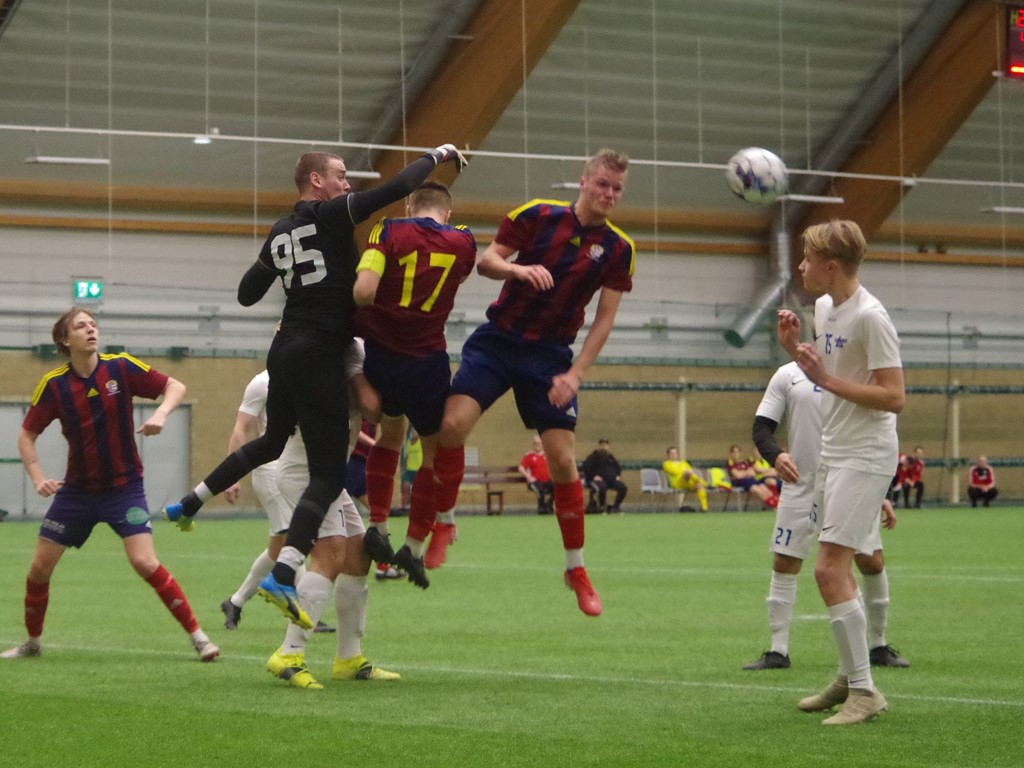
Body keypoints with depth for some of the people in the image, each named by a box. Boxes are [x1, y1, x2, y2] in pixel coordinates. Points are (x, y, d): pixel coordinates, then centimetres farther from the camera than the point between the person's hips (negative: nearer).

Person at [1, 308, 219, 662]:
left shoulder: (121, 367, -10)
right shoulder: (54, 384, -6)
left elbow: (175, 387, -5)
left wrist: (161, 413, -24)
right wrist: (38, 478, -11)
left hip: (124, 486, -3)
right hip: (76, 490, 3)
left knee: (144, 562, -18)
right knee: (40, 567, 3)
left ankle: (198, 636, -8)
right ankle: (32, 642, 26)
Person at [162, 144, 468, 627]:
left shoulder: (279, 234, 11)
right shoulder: (332, 216, -9)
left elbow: (248, 294, 19)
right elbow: (398, 188, -14)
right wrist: (436, 156, 2)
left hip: (286, 349, 8)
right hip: (320, 353, -8)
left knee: (272, 441, 32)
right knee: (329, 473, -8)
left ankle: (189, 504, 39)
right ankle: (282, 575, -22)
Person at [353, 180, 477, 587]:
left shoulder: (389, 232, -4)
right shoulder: (464, 243, 3)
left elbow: (363, 290, -18)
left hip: (378, 353, 1)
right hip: (426, 360, -1)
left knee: (390, 433, 24)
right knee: (437, 449, 13)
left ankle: (377, 527, 14)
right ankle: (415, 546, 11)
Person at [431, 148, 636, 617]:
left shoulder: (619, 249, -1)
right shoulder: (538, 216, -4)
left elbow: (604, 319, 0)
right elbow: (485, 261, -3)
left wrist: (575, 375, -10)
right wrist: (517, 268, -25)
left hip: (550, 354, 1)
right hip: (498, 338, -1)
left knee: (563, 460, -5)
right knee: (453, 423, -19)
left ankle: (576, 569, 12)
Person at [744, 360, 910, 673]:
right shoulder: (787, 376, 3)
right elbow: (761, 427, -1)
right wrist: (775, 455, -24)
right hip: (800, 486, -1)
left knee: (872, 563, -4)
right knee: (784, 565, -3)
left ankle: (878, 647, 12)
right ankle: (777, 652, 5)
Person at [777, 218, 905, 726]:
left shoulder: (870, 317, -18)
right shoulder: (824, 307, 9)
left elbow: (894, 397, -21)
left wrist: (827, 379, -23)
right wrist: (794, 349, 5)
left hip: (864, 456, -9)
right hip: (831, 451, 9)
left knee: (829, 569, -15)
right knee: (836, 570, 14)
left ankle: (864, 691, -9)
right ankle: (848, 678, 25)